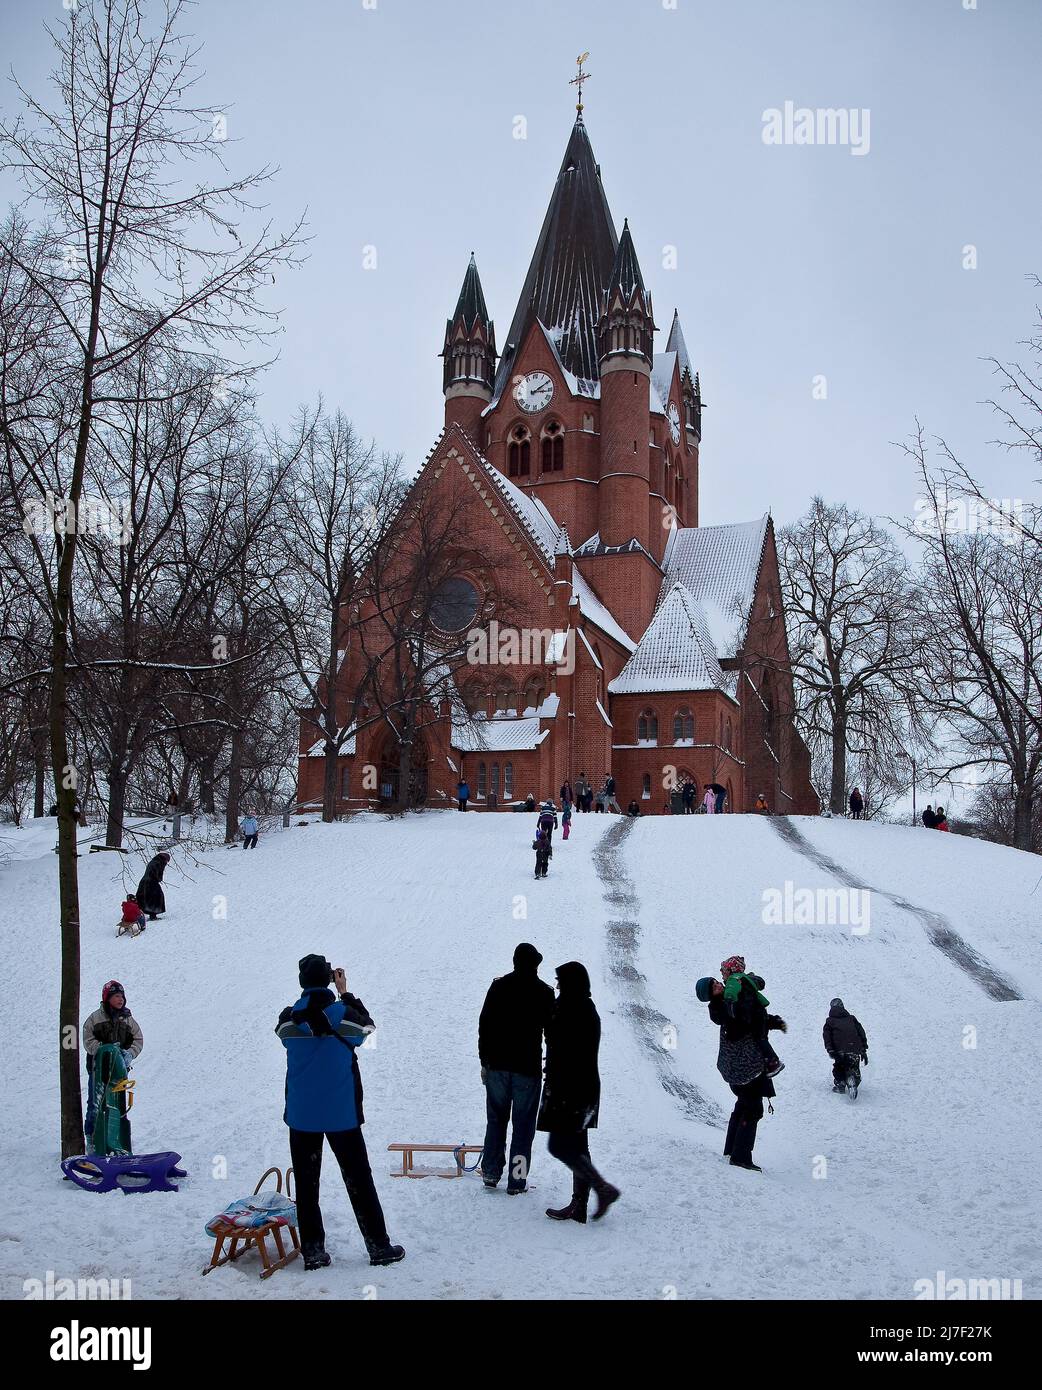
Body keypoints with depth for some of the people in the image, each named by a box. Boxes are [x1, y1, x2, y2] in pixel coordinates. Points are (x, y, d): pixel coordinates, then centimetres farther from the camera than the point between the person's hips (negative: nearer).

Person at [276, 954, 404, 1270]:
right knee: (359, 1181, 9)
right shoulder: (344, 1015, -11)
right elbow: (367, 1026, 10)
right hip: (341, 1114, -1)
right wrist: (345, 993, 16)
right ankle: (379, 1246, 15)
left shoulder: (288, 1019, -8)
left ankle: (313, 1251, 12)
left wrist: (310, 995, 11)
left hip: (301, 1116, 1)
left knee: (306, 1184, 10)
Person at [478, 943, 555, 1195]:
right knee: (523, 1124, 4)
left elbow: (484, 1025, 3)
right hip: (528, 1068, -2)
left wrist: (484, 1061, 9)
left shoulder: (498, 986, 2)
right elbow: (551, 1031, -1)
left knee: (495, 1120, 15)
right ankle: (517, 1181, 5)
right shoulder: (544, 992, -4)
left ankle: (491, 1173, 17)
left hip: (497, 1065, 2)